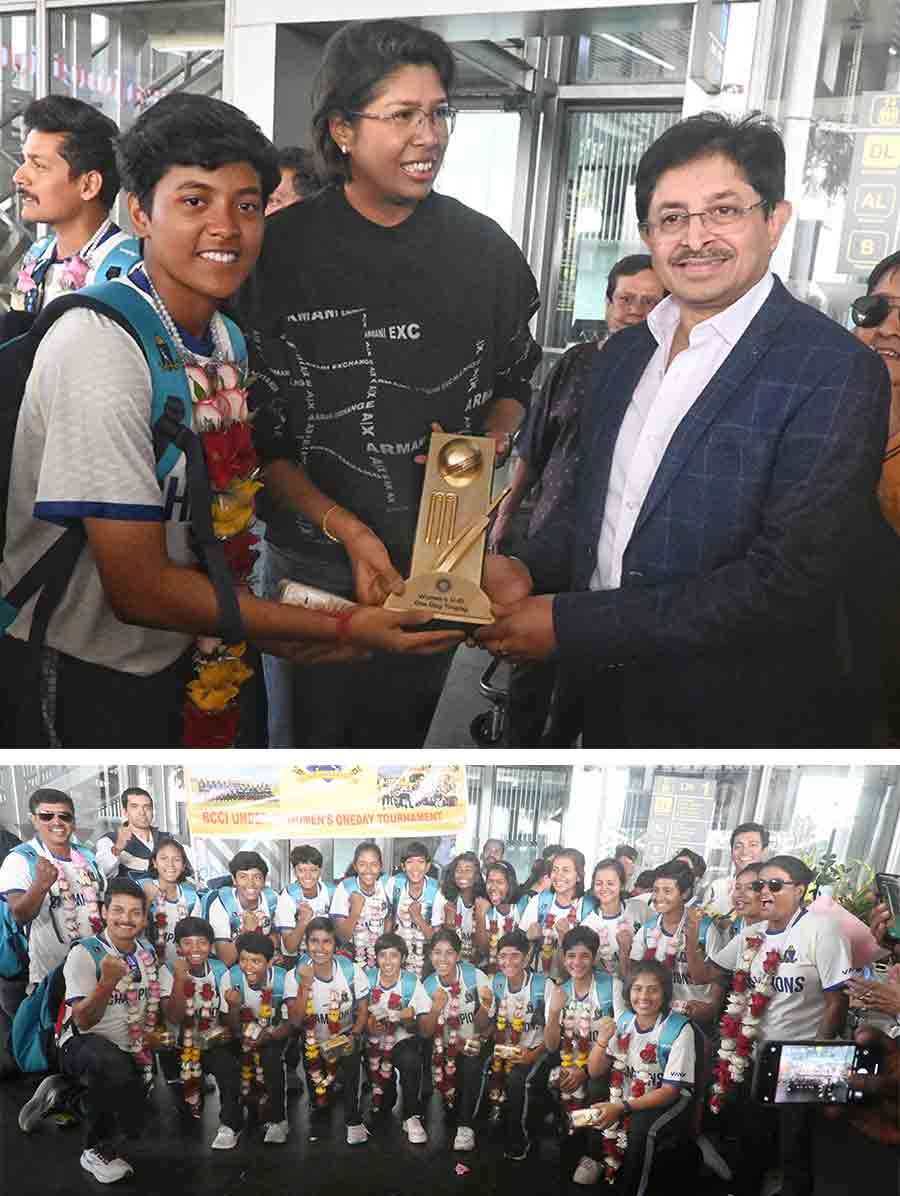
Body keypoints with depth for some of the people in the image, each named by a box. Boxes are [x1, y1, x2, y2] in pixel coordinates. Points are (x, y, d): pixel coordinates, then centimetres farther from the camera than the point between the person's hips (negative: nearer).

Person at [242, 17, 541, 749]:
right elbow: (257, 432, -6)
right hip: (316, 562, -2)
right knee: (307, 734, 16)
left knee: (414, 735, 18)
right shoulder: (281, 251, -8)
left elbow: (517, 378, 14)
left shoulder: (485, 249, 0)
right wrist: (349, 532, -17)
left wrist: (489, 442, -8)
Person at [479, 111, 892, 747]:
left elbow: (788, 582, -24)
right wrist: (529, 570, -9)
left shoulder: (837, 373, -18)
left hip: (739, 716, -5)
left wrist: (568, 622, -22)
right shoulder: (624, 353, 4)